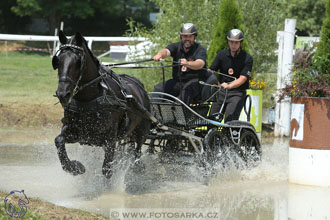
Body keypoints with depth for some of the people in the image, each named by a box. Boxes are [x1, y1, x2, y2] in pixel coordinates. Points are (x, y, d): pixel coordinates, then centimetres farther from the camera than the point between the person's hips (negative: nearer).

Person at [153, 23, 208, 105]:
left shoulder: (200, 49, -5)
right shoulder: (176, 46, 7)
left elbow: (200, 64, -25)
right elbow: (166, 51, -14)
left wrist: (187, 64, -47)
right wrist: (159, 54, -40)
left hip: (195, 81, -5)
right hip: (178, 81, 5)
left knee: (186, 89, -36)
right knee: (159, 88, -15)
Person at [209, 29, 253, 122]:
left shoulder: (247, 58, -6)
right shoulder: (222, 54, 5)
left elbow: (242, 78, -15)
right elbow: (211, 70, 3)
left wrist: (229, 86, -33)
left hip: (237, 93, -4)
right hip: (221, 92, 4)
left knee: (230, 121, -20)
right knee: (212, 119, -6)